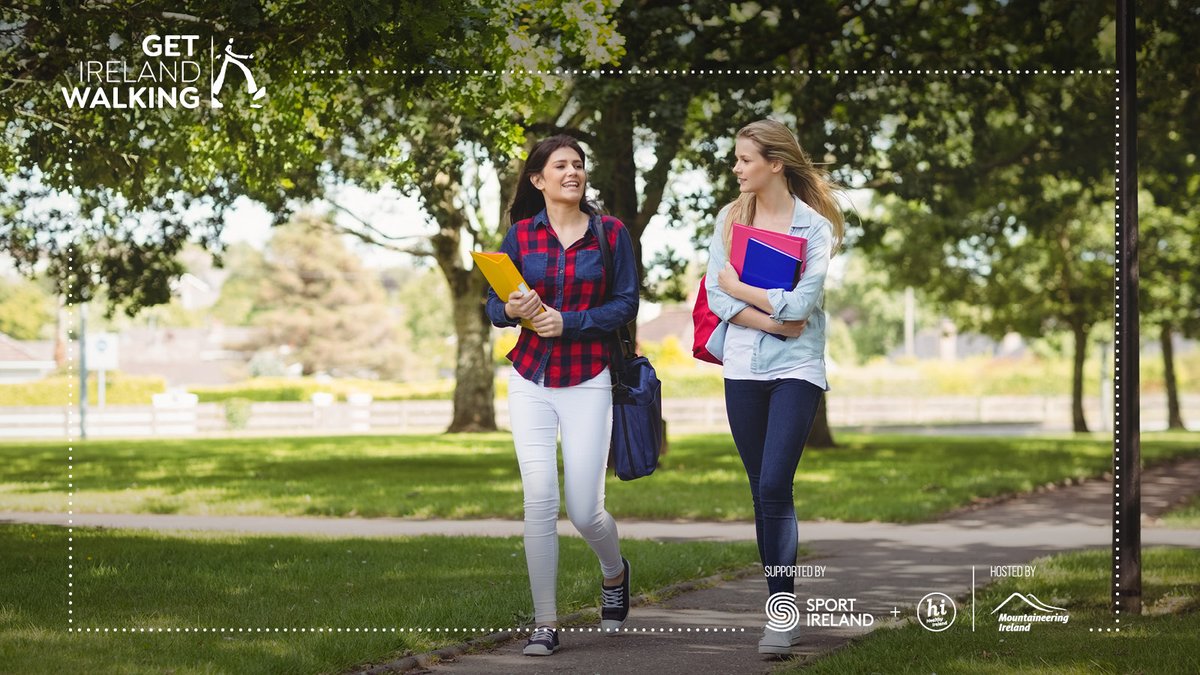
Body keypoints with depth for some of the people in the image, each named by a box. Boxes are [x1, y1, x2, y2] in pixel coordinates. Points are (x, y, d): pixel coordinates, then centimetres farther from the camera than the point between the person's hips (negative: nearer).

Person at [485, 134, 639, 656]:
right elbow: (493, 305, 5)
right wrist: (511, 310, -19)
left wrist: (568, 321, -16)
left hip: (588, 382, -1)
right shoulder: (520, 235, 5)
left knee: (584, 511, -4)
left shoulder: (611, 232, 1)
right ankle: (545, 623, -1)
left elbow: (626, 304, -4)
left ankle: (614, 573, 32)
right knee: (540, 499, -11)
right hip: (530, 379, 1)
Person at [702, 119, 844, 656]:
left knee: (774, 486, -14)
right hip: (743, 369, 4)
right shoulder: (730, 218, 6)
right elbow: (717, 295, -3)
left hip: (796, 369, -4)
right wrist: (773, 322, -13)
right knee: (762, 492, 7)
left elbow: (801, 303, -15)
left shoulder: (816, 226, -4)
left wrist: (740, 289, -6)